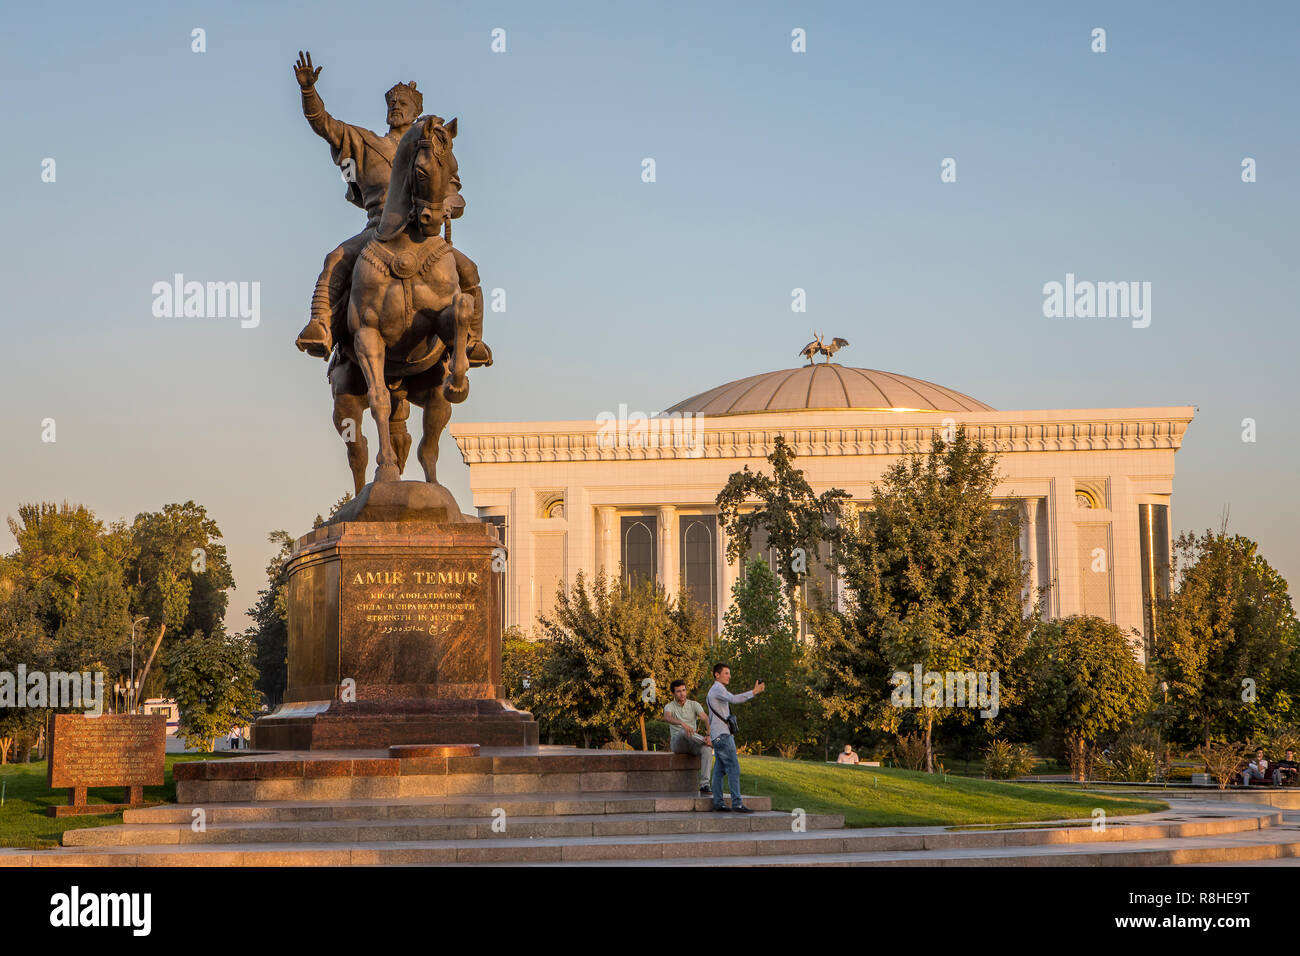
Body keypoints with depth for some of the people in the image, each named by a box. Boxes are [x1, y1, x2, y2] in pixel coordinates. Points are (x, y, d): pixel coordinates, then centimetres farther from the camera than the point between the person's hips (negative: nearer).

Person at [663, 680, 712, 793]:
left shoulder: (694, 705, 6)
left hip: (693, 744, 2)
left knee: (707, 749, -32)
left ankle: (704, 784, -35)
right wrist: (682, 723, -46)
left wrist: (708, 735, -31)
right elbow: (667, 718, -26)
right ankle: (709, 742, -21)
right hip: (677, 744, -2)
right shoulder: (670, 706, -1)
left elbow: (705, 719, -10)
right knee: (684, 731, -37)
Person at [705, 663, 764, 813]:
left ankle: (718, 802, 7)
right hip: (722, 734, -10)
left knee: (719, 769, 8)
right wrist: (754, 692, -26)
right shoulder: (717, 689, -10)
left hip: (718, 735, 10)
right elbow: (734, 699, -26)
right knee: (733, 767, -13)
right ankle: (737, 803, -18)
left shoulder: (715, 690, 22)